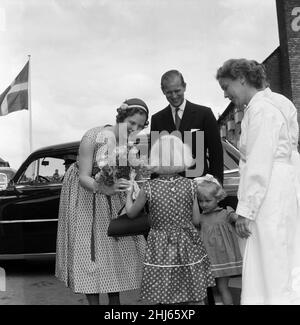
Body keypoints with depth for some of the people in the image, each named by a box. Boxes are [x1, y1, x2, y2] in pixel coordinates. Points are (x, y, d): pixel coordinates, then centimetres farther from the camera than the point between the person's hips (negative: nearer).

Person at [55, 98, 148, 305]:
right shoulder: (93, 137, -27)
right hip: (86, 196, -4)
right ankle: (93, 301, 16)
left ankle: (115, 300, 26)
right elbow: (83, 178, -28)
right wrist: (105, 189, -46)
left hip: (113, 198, 5)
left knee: (118, 249, 9)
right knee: (89, 250, 1)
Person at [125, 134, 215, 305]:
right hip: (187, 246, 1)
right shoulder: (190, 185, -7)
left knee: (162, 299, 9)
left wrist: (129, 194, 22)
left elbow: (131, 213, 5)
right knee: (196, 298, 14)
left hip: (161, 249, -1)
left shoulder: (149, 187, -9)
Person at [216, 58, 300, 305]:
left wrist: (245, 210, -16)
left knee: (271, 272, -4)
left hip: (270, 198, -10)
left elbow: (259, 163, -17)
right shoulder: (273, 103, 19)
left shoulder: (261, 107, -10)